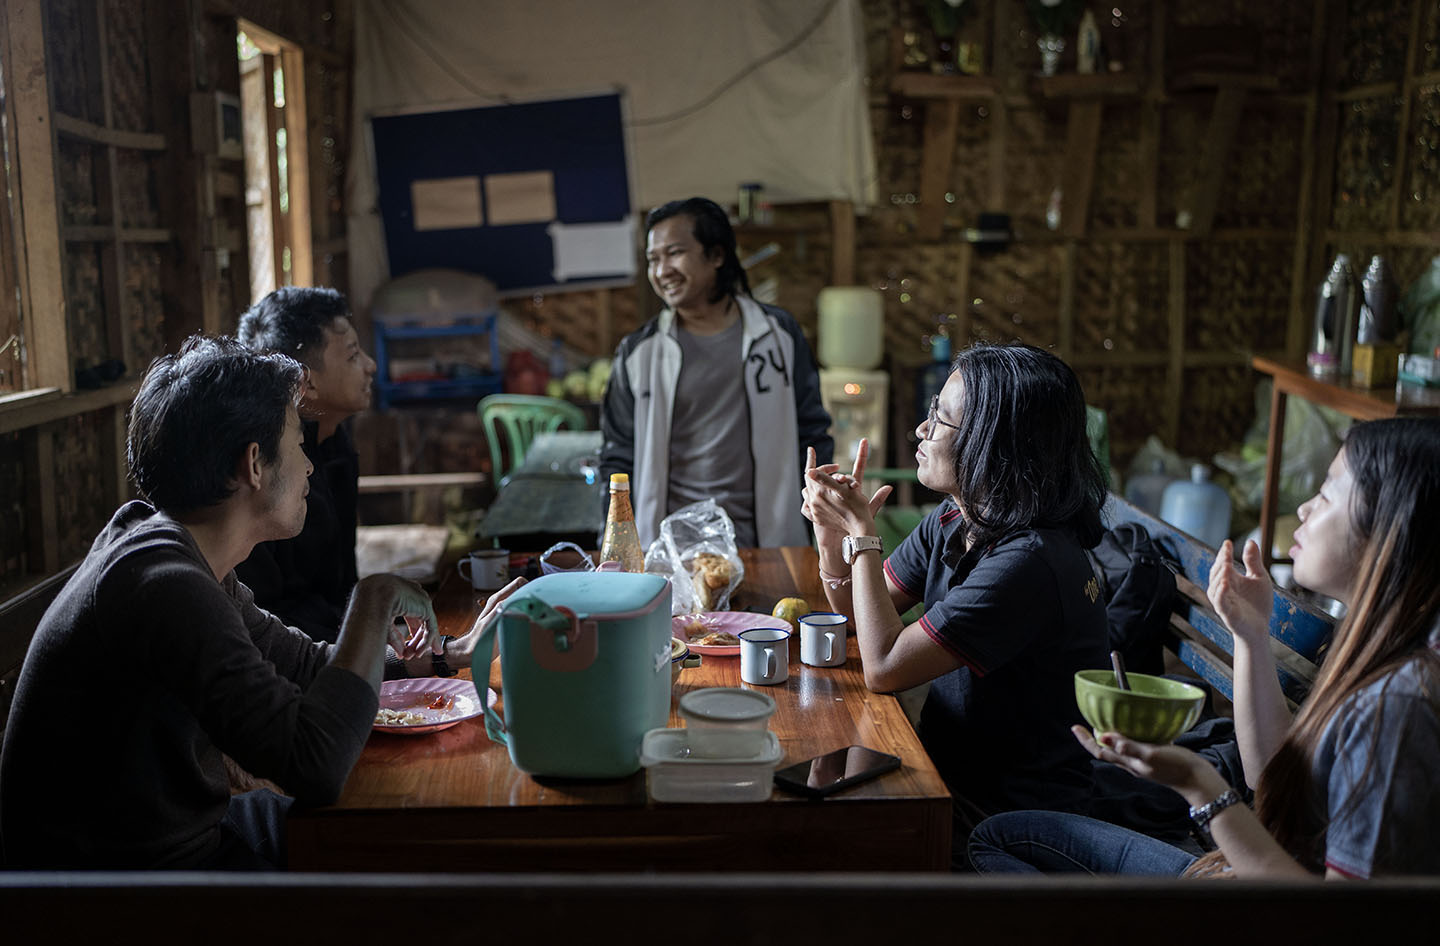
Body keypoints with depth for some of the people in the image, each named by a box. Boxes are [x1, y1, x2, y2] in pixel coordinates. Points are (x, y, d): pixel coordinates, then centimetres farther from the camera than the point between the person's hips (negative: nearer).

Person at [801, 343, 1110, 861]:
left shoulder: (1030, 562, -28)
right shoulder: (949, 525, 0)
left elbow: (884, 668, -27)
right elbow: (854, 610, 12)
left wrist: (862, 534, -18)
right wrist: (831, 525, -7)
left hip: (1011, 812, -7)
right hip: (949, 769, 8)